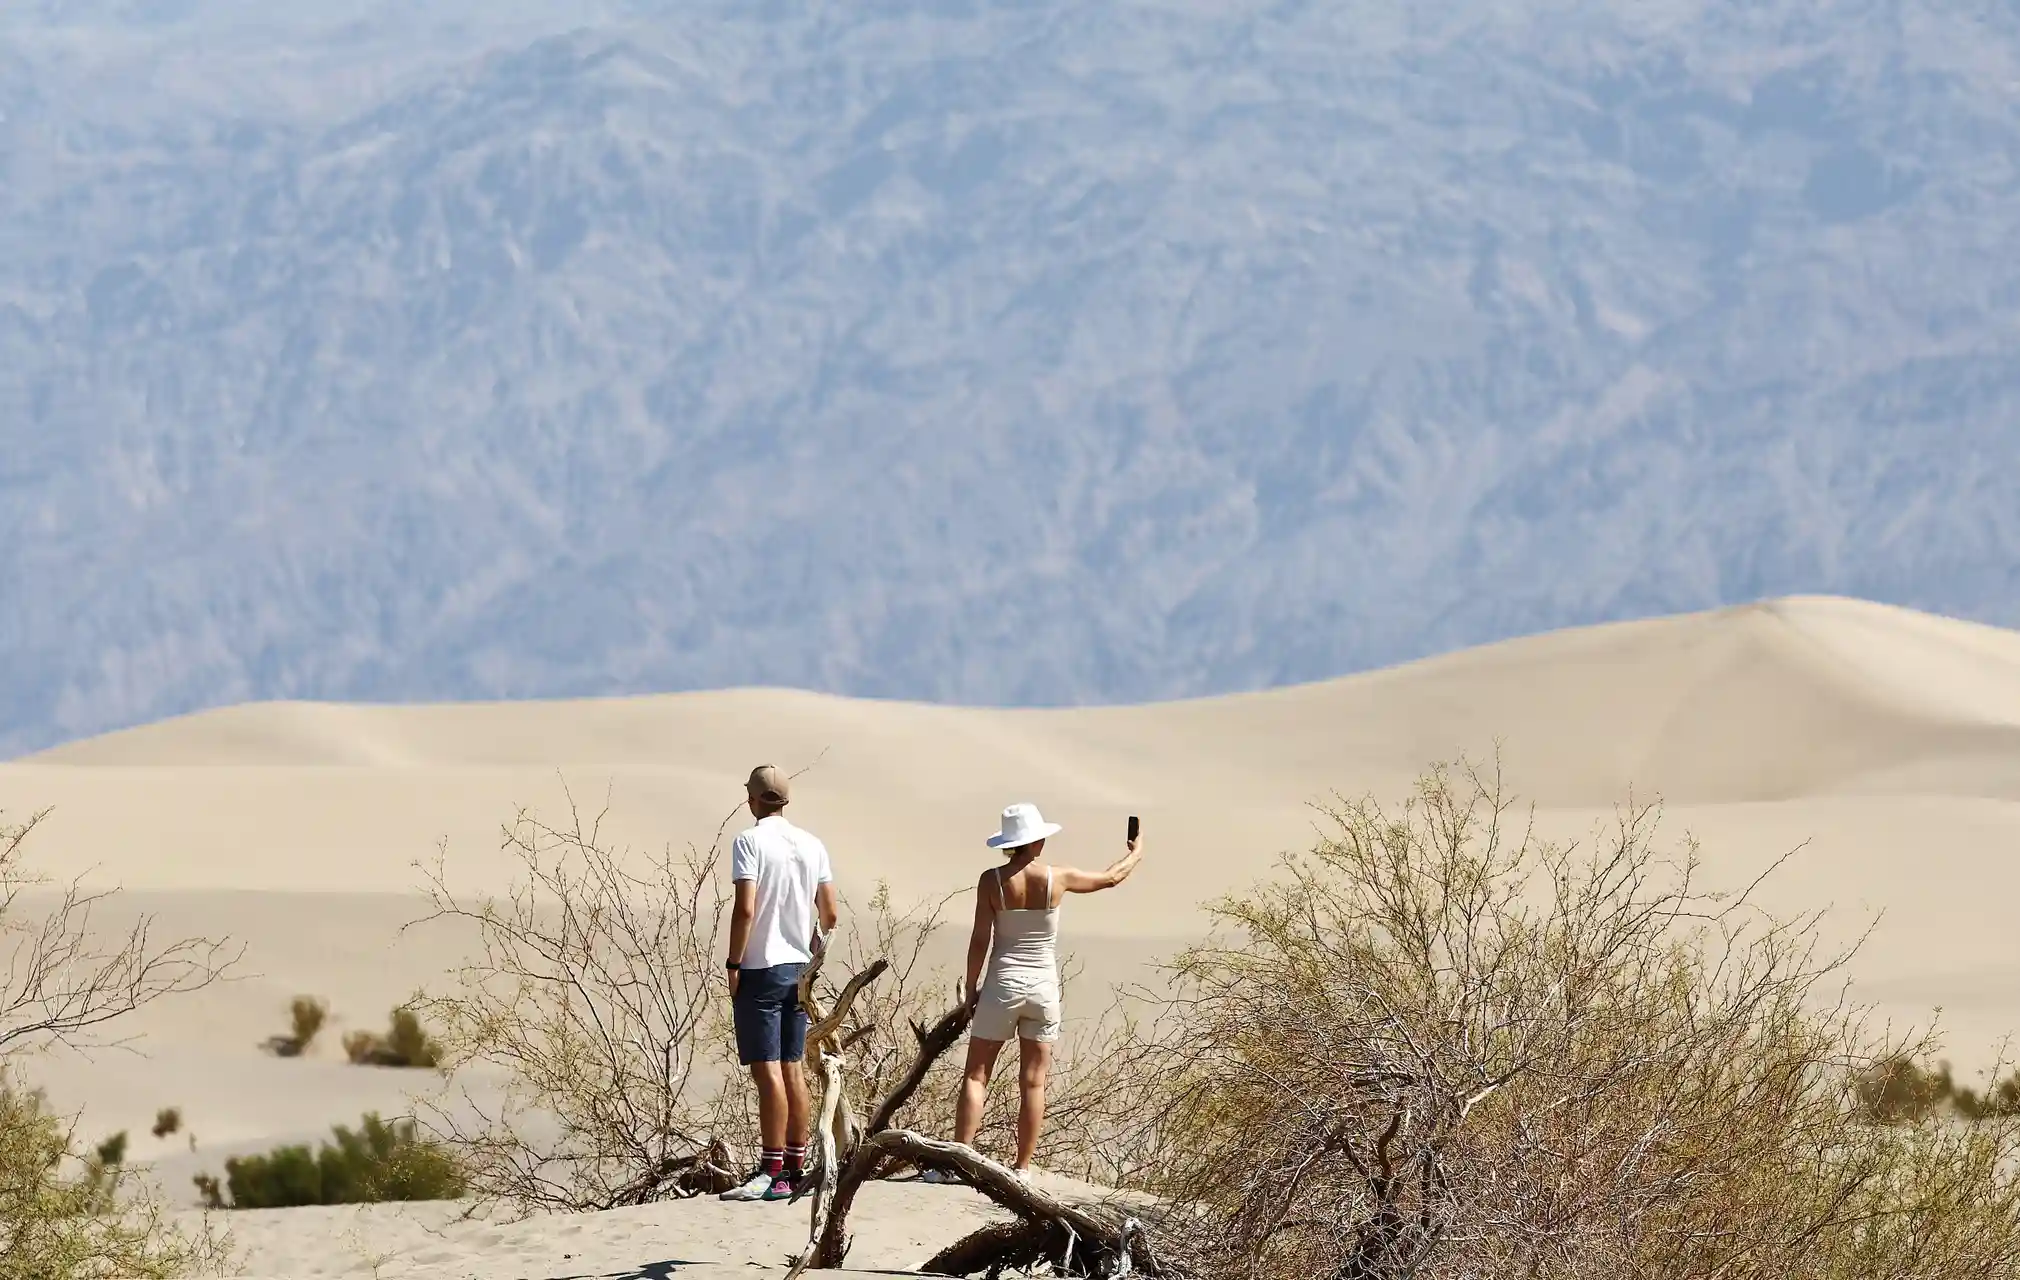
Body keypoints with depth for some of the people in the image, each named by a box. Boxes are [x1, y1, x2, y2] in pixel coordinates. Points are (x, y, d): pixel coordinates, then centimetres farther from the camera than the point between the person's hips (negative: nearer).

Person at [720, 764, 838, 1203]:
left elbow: (745, 909, -19)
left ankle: (772, 1172, -10)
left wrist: (733, 965, -11)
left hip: (760, 969, -7)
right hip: (799, 969, 7)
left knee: (767, 1069, -7)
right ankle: (796, 1167, 16)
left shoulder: (750, 842, -11)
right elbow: (830, 914, 8)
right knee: (793, 1068, 12)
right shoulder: (812, 846, 7)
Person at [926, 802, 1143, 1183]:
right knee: (1033, 1082, 6)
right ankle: (1023, 1169, 6)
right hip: (1043, 984, 1)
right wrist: (1135, 854, 34)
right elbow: (1111, 878, 13)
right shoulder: (1057, 879, -3)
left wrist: (972, 987, 5)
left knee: (976, 1076, 2)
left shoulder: (992, 880, -8)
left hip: (1003, 981, -1)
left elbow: (980, 940, -7)